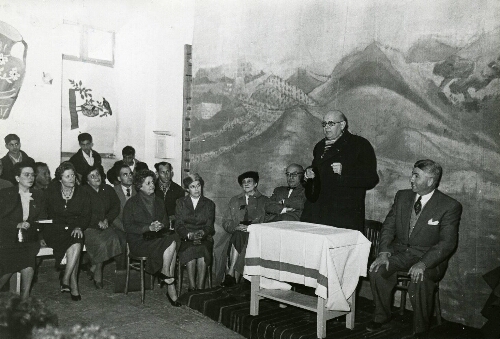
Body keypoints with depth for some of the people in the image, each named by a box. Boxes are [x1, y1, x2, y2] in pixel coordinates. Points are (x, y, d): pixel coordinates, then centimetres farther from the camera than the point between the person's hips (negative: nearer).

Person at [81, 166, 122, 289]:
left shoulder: (108, 190, 13)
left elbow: (116, 207, 10)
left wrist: (106, 220, -5)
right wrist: (98, 222, -13)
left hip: (105, 226, 4)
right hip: (89, 227, -4)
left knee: (114, 240, -26)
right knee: (101, 243, -30)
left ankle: (94, 268, -9)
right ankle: (97, 274, -8)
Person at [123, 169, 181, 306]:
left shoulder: (158, 202, 17)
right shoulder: (132, 203, 0)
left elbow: (165, 220, 21)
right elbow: (127, 227, -6)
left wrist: (160, 225, -5)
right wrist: (148, 228, -16)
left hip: (156, 238, 6)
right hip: (139, 241, -5)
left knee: (173, 240, -28)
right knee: (171, 244, -28)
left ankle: (165, 275, -18)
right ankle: (170, 286, -18)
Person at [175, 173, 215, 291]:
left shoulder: (209, 204, 14)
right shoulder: (181, 203, 13)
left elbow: (209, 226, 4)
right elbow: (178, 225, 3)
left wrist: (202, 233, -19)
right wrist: (189, 235, -18)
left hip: (204, 239, 0)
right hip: (186, 239, 0)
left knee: (202, 251, -33)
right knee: (190, 251, -33)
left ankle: (200, 288, -30)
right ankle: (192, 287, -29)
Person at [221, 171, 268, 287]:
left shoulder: (265, 201, 15)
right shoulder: (234, 200, 24)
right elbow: (226, 222, 15)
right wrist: (236, 227, -7)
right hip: (237, 233, 2)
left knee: (238, 238, -34)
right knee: (238, 235, -33)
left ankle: (231, 273, -34)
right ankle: (234, 278, -35)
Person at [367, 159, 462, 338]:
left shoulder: (450, 206, -9)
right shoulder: (402, 196, 6)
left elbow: (447, 242, -15)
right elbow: (388, 226, 7)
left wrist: (423, 264, -28)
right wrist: (384, 252, -11)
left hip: (429, 257, -4)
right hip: (399, 252, 4)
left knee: (419, 280, -34)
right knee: (377, 269, -22)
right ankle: (382, 315, 2)